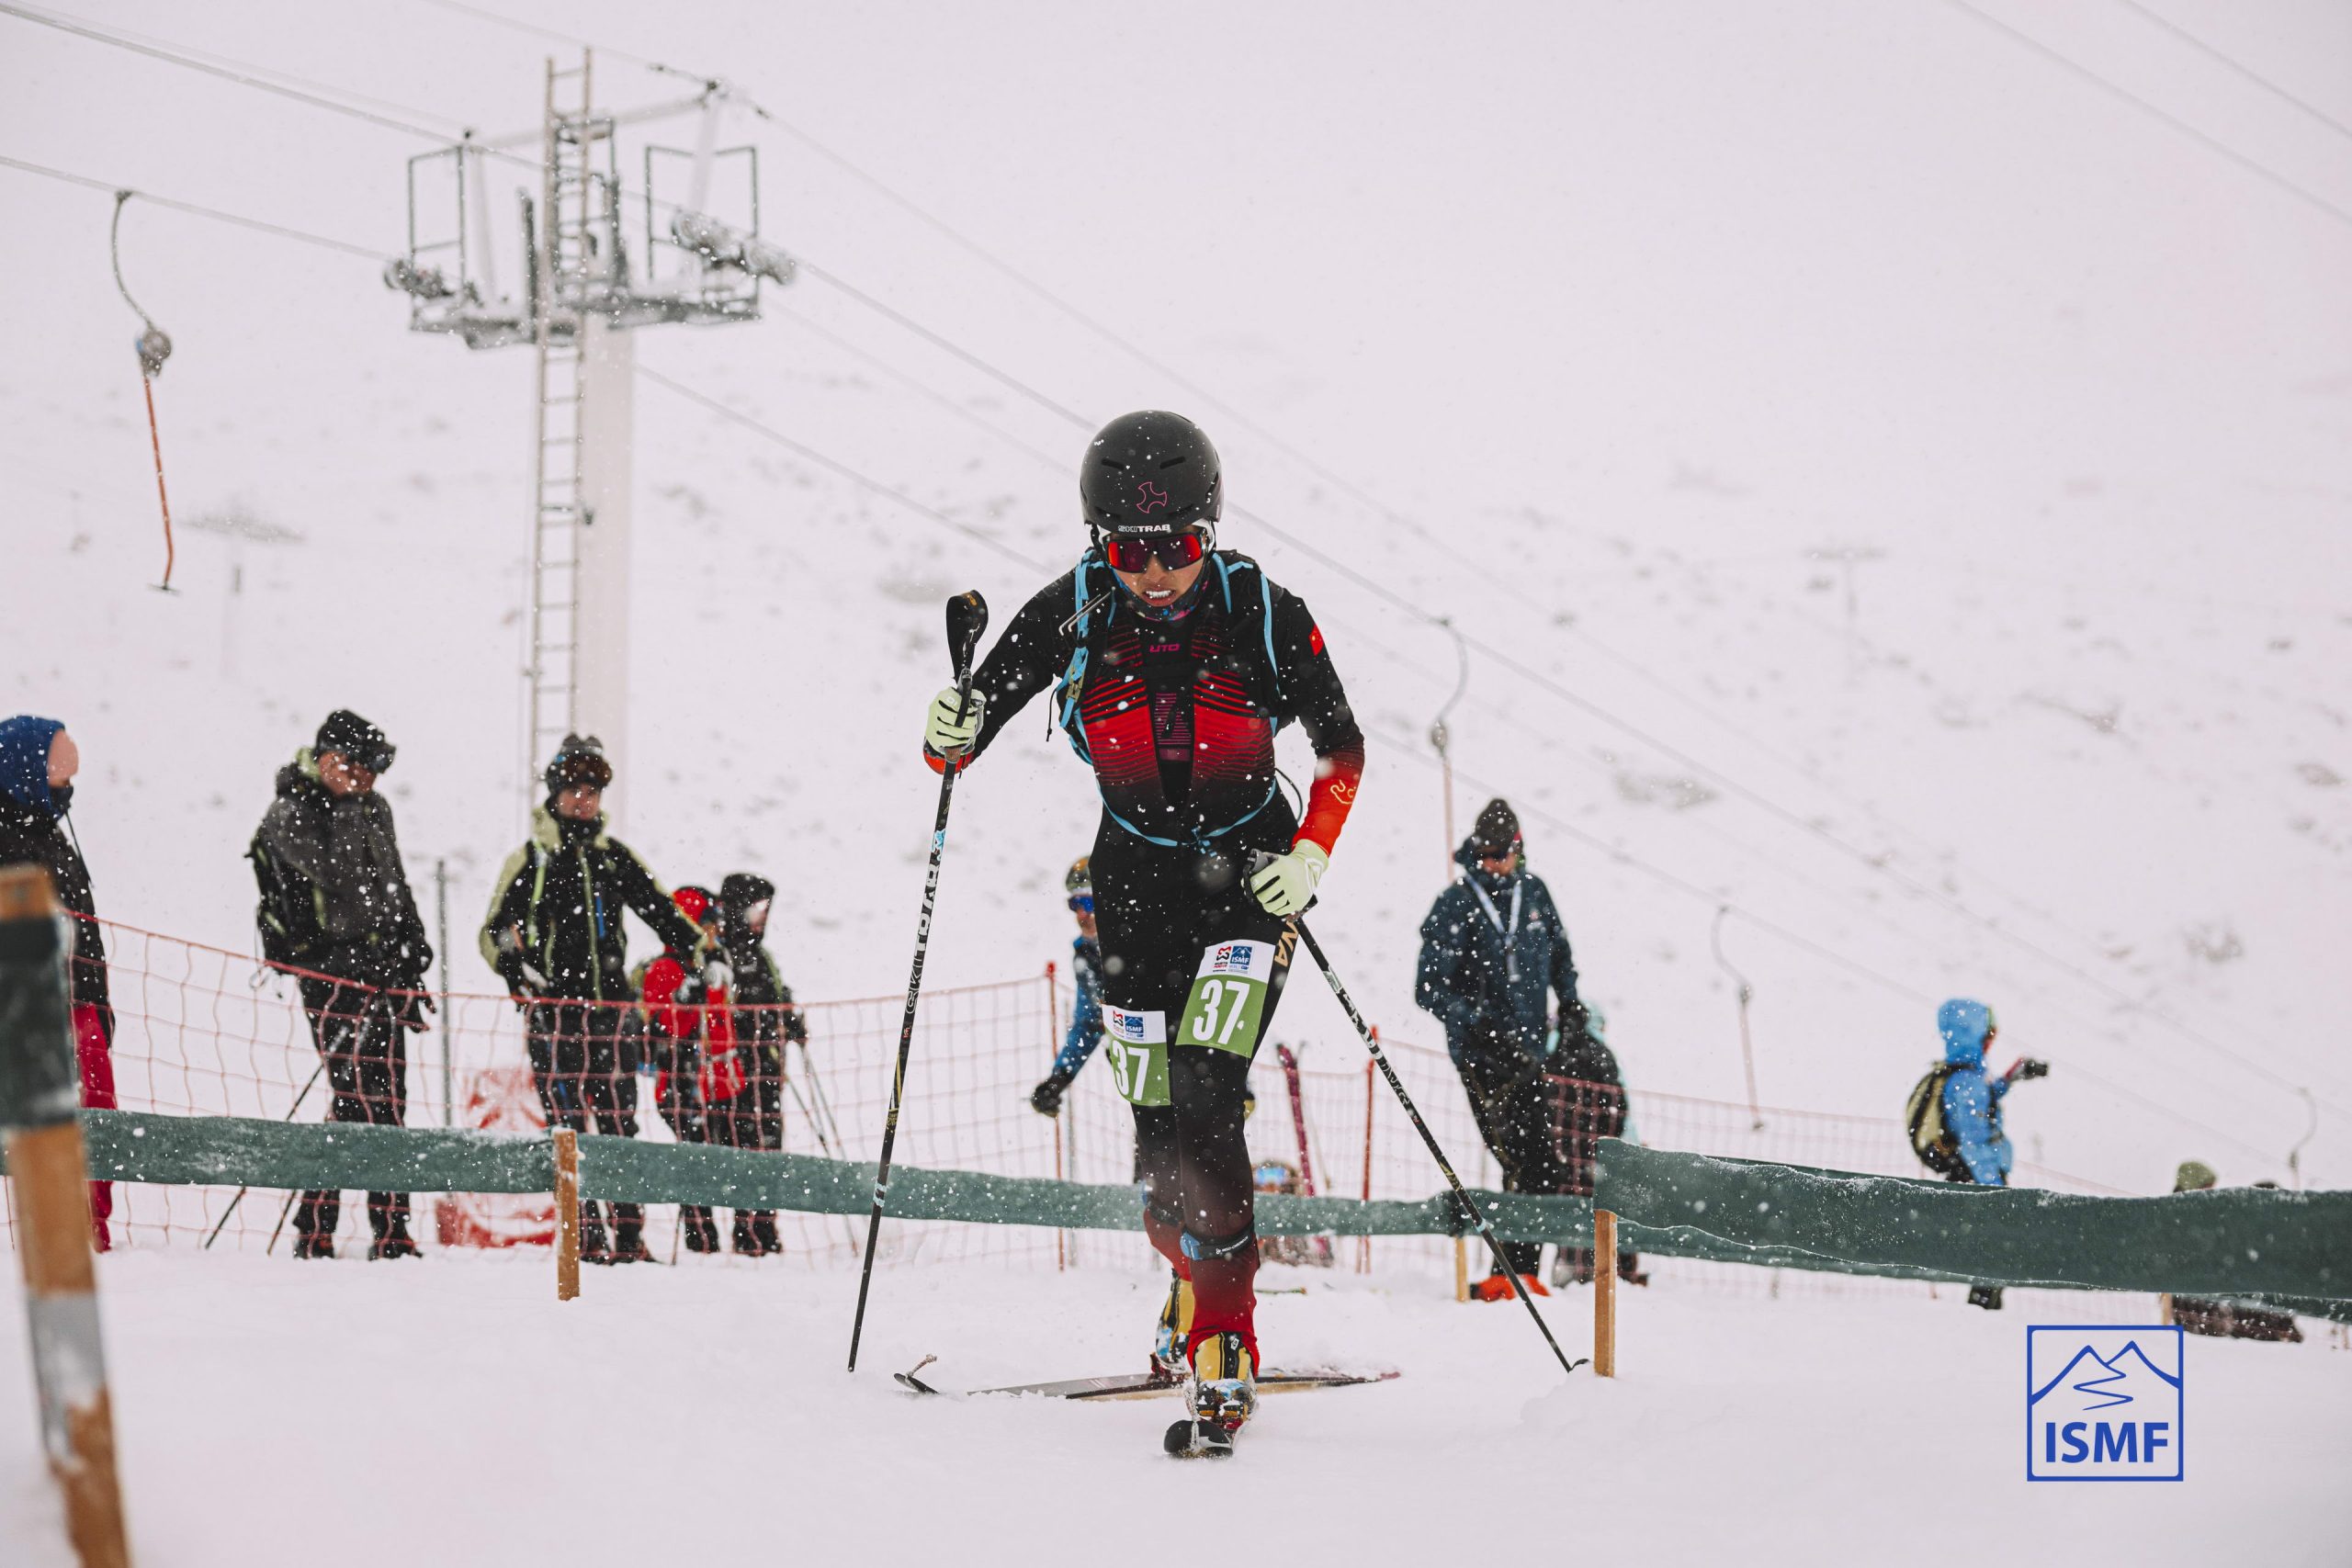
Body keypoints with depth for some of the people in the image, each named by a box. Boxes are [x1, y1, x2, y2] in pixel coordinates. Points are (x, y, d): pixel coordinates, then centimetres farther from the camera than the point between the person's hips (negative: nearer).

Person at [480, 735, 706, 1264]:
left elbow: (660, 910, 18)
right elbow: (493, 932, 3)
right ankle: (586, 1237, -8)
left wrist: (701, 952, 7)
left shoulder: (614, 857, 14)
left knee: (618, 1120, 3)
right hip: (553, 1007, -3)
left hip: (609, 1006, 3)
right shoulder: (530, 860, 4)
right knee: (569, 1123, -8)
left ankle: (629, 1235, 5)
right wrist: (515, 967, -15)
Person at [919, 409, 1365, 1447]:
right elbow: (960, 741, -8)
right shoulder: (1070, 616, -14)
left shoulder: (1263, 615, -16)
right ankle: (1200, 1273, 32)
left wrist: (1310, 856, -16)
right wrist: (950, 735, -31)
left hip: (1248, 870, -2)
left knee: (1204, 1095, -21)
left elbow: (1343, 748, -2)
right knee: (1159, 1128, 1)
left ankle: (1219, 1342, -21)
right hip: (1136, 876, 2)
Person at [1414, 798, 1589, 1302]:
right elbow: (1430, 989, -11)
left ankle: (1523, 1272, 15)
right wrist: (1481, 1025, -21)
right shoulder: (1455, 905, -8)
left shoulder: (1534, 893, 8)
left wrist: (1571, 1012, 17)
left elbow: (1561, 957, 25)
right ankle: (1508, 1274, -15)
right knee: (1523, 1166, -16)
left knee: (1544, 1167, 6)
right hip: (1481, 1053, -6)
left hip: (1529, 1052, 6)